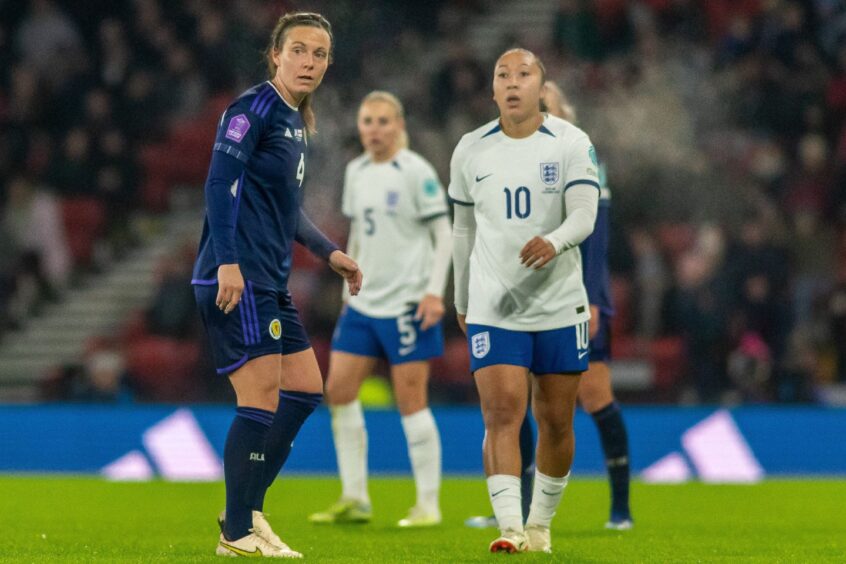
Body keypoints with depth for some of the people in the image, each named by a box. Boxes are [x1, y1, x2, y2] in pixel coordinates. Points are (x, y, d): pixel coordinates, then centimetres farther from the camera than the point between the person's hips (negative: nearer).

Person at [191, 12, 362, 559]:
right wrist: (228, 260, -26)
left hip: (271, 283, 10)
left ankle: (248, 509, 17)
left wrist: (330, 252, 26)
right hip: (237, 279, -10)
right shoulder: (253, 109, -10)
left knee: (305, 388, 11)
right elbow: (221, 183, -18)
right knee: (263, 395, -11)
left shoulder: (297, 121, 18)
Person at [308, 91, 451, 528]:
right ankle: (354, 500, 6)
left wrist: (434, 291, -15)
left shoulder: (416, 172, -8)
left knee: (410, 401, -6)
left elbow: (443, 234, -7)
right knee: (339, 391, 0)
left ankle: (428, 504, 3)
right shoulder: (356, 172, 11)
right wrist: (349, 282, 17)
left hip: (407, 303, -7)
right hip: (363, 302, 7)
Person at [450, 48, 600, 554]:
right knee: (501, 414, -14)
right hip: (492, 309, 0)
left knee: (556, 422, 7)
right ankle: (509, 527, -20)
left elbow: (585, 215, -16)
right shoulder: (470, 150, 5)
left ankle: (541, 522, 25)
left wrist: (554, 242, -37)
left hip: (560, 305, 0)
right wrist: (462, 300, 21)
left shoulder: (571, 143, -4)